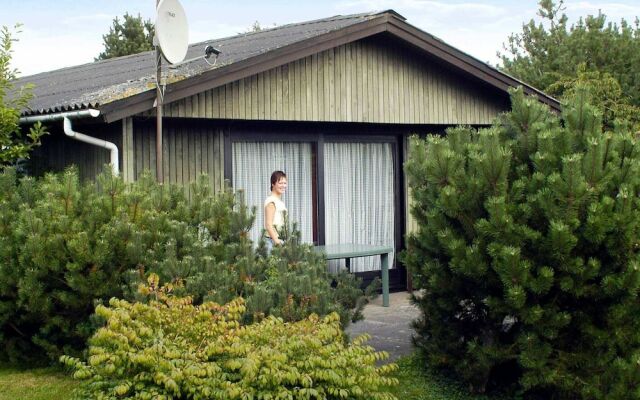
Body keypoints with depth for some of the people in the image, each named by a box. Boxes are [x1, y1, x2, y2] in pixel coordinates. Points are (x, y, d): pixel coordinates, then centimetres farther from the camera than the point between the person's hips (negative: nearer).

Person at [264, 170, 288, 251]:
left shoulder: (280, 202, 19)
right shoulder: (271, 201, -9)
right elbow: (268, 225, -16)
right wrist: (276, 240, -23)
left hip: (279, 240, 8)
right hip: (272, 240, -8)